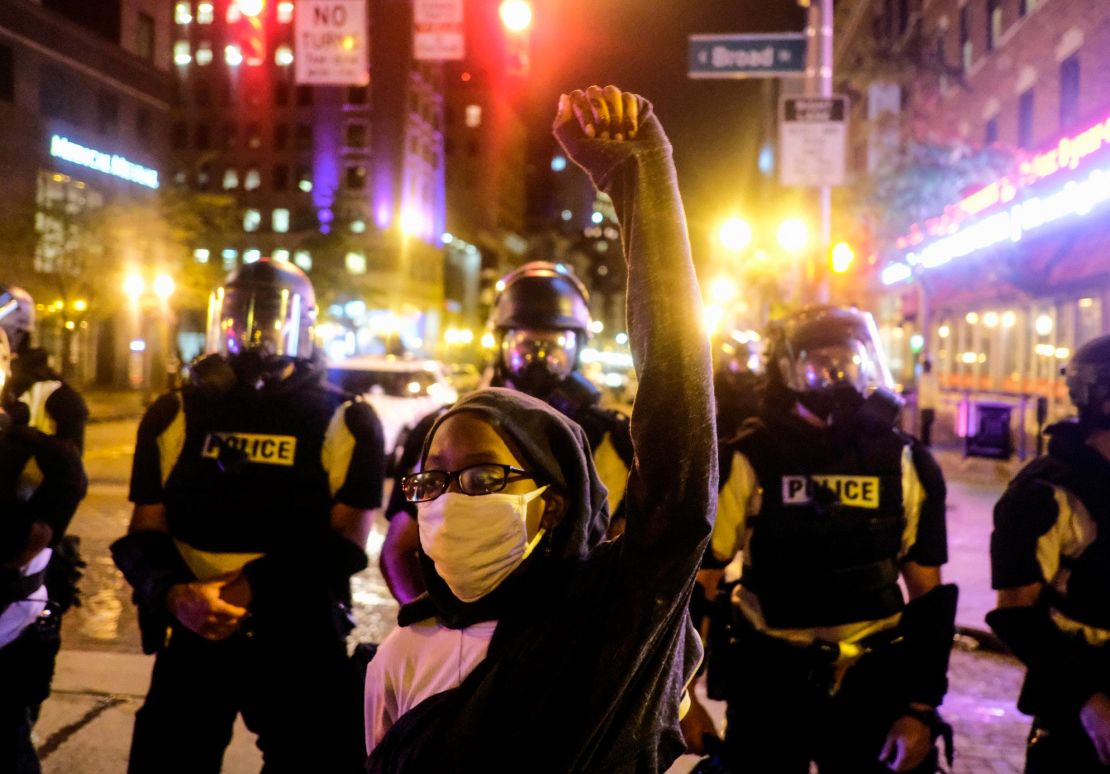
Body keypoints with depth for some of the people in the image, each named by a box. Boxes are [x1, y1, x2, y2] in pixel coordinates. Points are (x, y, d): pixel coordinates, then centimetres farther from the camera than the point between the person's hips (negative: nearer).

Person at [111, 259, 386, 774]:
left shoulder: (345, 424, -3)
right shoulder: (174, 418, 6)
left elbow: (343, 546, -9)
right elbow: (144, 534, 3)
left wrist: (243, 591, -21)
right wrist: (175, 594, -19)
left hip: (301, 643, -2)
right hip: (193, 636, 2)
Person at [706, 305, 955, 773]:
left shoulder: (904, 466, 0)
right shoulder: (750, 461, -7)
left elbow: (928, 594, 4)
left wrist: (922, 707, 0)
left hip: (874, 685, 2)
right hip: (768, 683, -1)